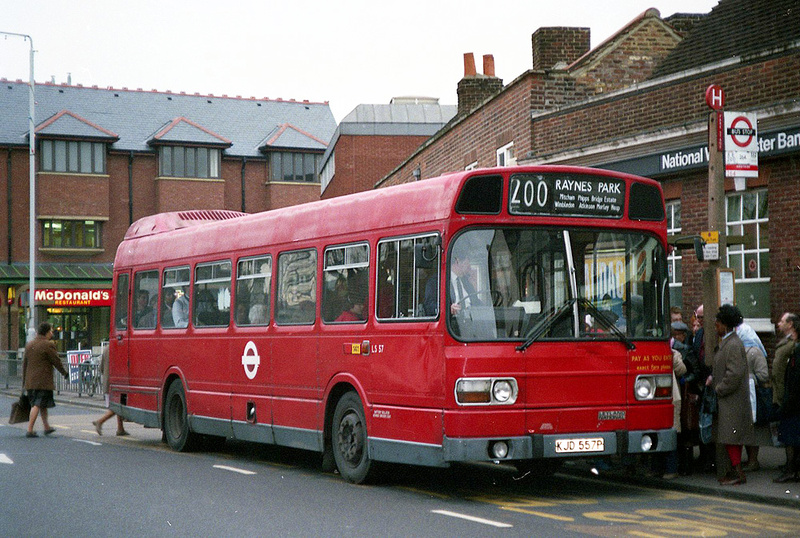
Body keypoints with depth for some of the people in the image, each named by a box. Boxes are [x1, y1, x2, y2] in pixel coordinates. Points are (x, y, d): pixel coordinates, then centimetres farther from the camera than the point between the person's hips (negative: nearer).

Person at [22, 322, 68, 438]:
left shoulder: (29, 345, 12)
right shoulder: (48, 345, -11)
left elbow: (24, 364, 16)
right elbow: (56, 362, -8)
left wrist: (24, 382, 21)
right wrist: (65, 373, 8)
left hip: (30, 381, 8)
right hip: (43, 380, -8)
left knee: (42, 405, 19)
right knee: (38, 404, -7)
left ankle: (46, 427, 29)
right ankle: (30, 430, -13)